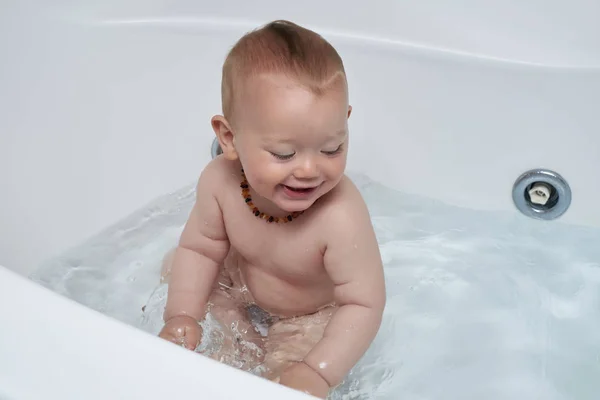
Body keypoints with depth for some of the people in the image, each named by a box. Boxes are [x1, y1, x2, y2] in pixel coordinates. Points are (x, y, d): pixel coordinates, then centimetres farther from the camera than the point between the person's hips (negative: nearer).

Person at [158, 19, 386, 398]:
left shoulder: (341, 217, -43)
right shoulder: (219, 182, -29)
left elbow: (364, 304, -35)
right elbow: (201, 249, -11)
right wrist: (183, 315, -21)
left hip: (312, 313, -4)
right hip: (241, 281, 5)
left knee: (289, 368, -22)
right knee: (177, 267, 8)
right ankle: (237, 338, 15)